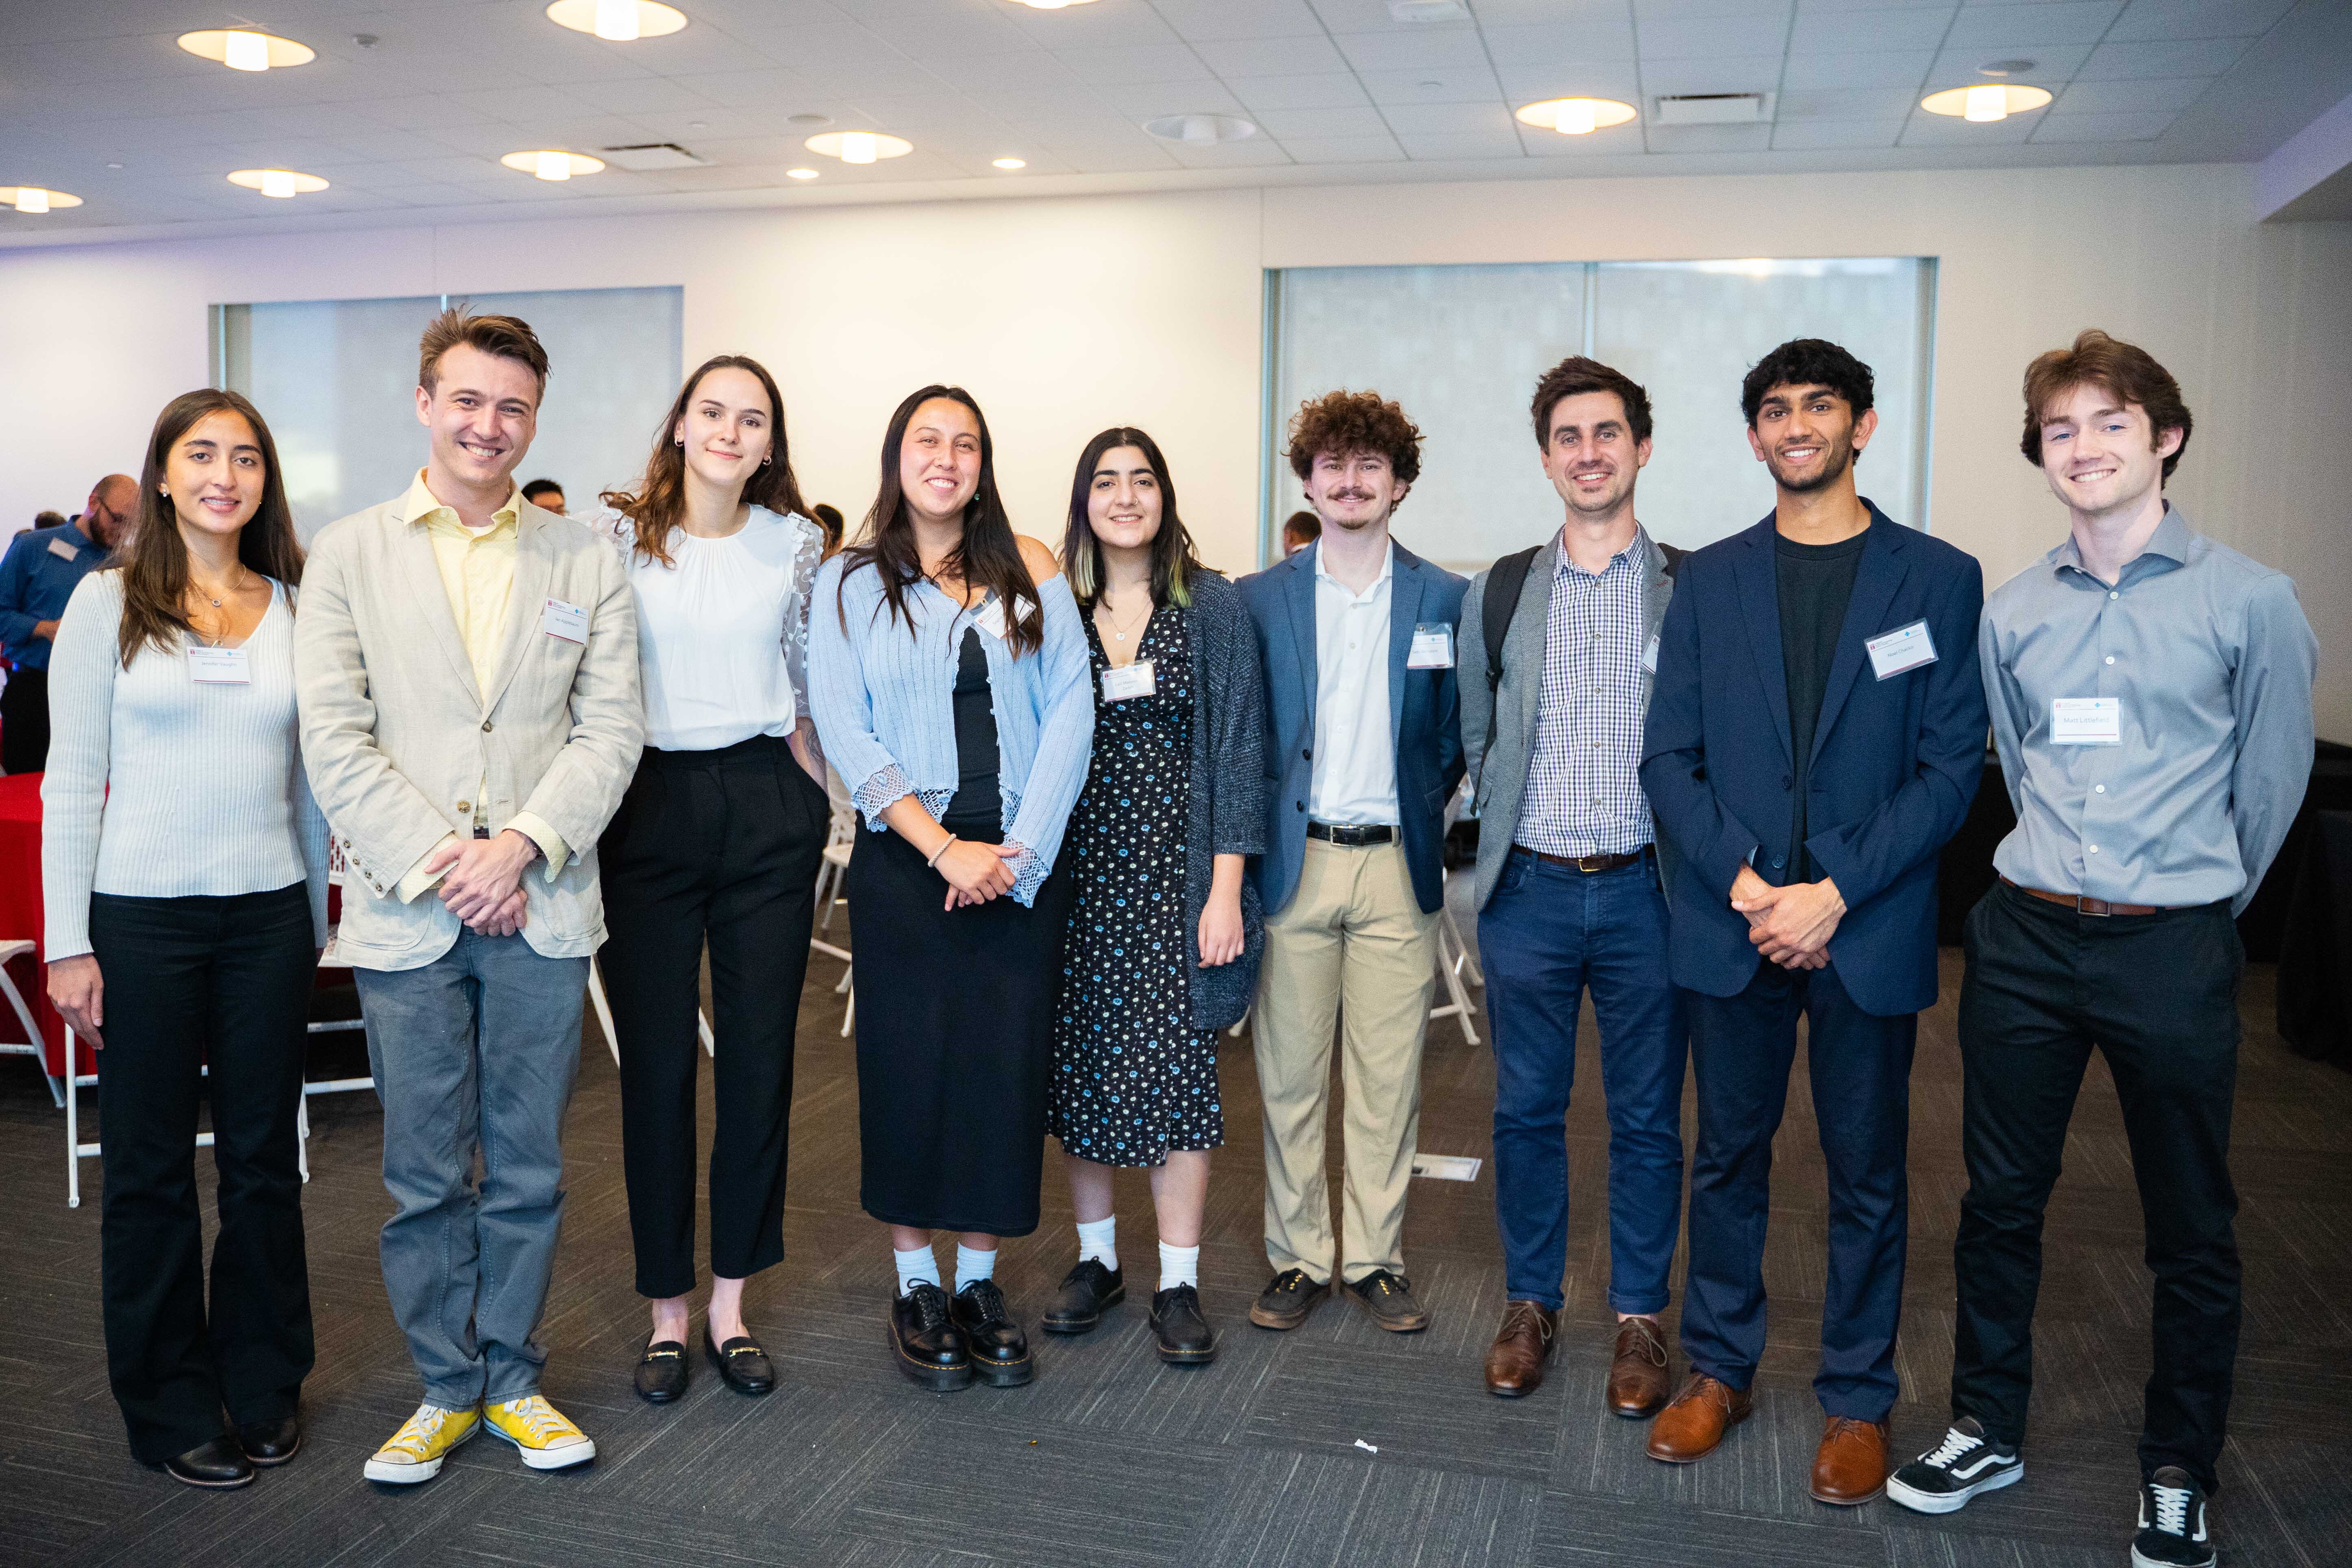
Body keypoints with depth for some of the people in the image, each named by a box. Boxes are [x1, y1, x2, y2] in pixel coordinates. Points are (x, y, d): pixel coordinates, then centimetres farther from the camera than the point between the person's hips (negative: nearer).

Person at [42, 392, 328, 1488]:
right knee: (150, 1167, 7)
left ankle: (263, 1390, 26)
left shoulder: (294, 607, 6)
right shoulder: (109, 601, -1)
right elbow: (73, 781, -3)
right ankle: (173, 1408, 23)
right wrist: (67, 942, -6)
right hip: (142, 914, -2)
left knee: (265, 1157, 10)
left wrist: (315, 924, 10)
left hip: (269, 913, 3)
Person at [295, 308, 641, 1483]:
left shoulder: (585, 561, 7)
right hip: (405, 910, -1)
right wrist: (438, 861, -12)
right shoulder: (347, 554, 5)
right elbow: (334, 736, -2)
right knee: (423, 1175, 8)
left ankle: (512, 1380, 27)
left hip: (542, 906, 1)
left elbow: (611, 726, 1)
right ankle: (446, 1388, 25)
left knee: (527, 1167, 10)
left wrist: (523, 843, -12)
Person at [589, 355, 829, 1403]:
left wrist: (810, 791, 6)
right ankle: (667, 1308, 18)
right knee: (656, 1061, 3)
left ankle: (731, 1303, 20)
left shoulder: (795, 543, 6)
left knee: (760, 1053, 5)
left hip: (768, 811, 2)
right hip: (648, 811, -1)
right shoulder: (617, 533, 1)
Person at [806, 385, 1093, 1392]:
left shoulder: (1029, 570, 7)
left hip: (1021, 864, 1)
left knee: (1008, 1069, 4)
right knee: (909, 1070, 4)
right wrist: (944, 848, -12)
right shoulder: (850, 582, 4)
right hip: (905, 860, -1)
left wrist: (1020, 847, -9)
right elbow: (844, 732, -4)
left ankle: (980, 1280, 21)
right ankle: (915, 1284, 21)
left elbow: (1070, 708, 0)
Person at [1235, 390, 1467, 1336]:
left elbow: (1455, 735, 10)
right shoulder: (1259, 600, 4)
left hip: (1397, 868, 0)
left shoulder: (1445, 600, 5)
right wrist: (1255, 840, 0)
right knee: (1290, 1076, 6)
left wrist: (1417, 816, 2)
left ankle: (1377, 1259, 21)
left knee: (1388, 1080, 6)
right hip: (1293, 864, 0)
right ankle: (1298, 1259, 20)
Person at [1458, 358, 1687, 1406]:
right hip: (1530, 888, 2)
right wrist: (1504, 837, 6)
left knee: (1647, 1117, 9)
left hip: (1646, 889, -1)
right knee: (1526, 1109, 10)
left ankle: (1639, 1316, 25)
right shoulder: (1498, 592, 7)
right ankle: (1530, 1303, 26)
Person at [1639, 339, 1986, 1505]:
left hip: (1869, 929, -1)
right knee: (1727, 1157, 12)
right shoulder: (1709, 579, 6)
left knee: (1867, 1175, 10)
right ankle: (1719, 1369, 29)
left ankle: (1858, 1398, 27)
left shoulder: (1937, 578, 1)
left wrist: (1833, 893, -14)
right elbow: (1667, 756, 2)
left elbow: (1952, 766, -4)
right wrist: (1743, 881, -11)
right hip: (1730, 923, 2)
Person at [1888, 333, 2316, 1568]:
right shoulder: (2012, 612, 4)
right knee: (1999, 1201, 11)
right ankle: (1987, 1430, 29)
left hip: (2173, 952, -3)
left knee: (2191, 1231, 10)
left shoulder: (2251, 601, -5)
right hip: (2024, 939, 3)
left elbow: (2268, 787, 4)